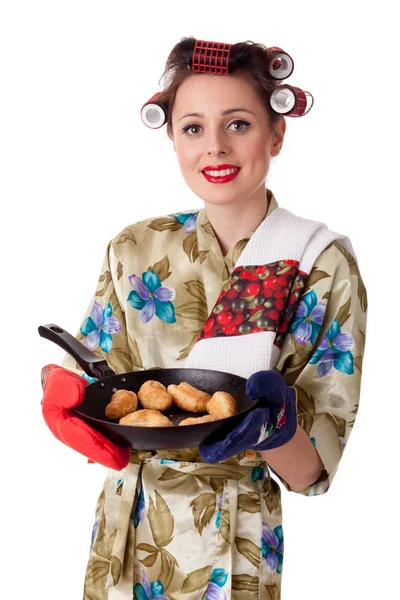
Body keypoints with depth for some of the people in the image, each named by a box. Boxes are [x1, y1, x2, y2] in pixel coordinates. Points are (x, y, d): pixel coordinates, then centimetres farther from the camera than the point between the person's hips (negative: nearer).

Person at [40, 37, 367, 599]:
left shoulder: (323, 263, -13)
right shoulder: (136, 249, -5)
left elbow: (313, 469, -14)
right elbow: (89, 371, 1)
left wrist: (277, 424, -35)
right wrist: (62, 393, -21)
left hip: (238, 550, -2)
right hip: (125, 533, 3)